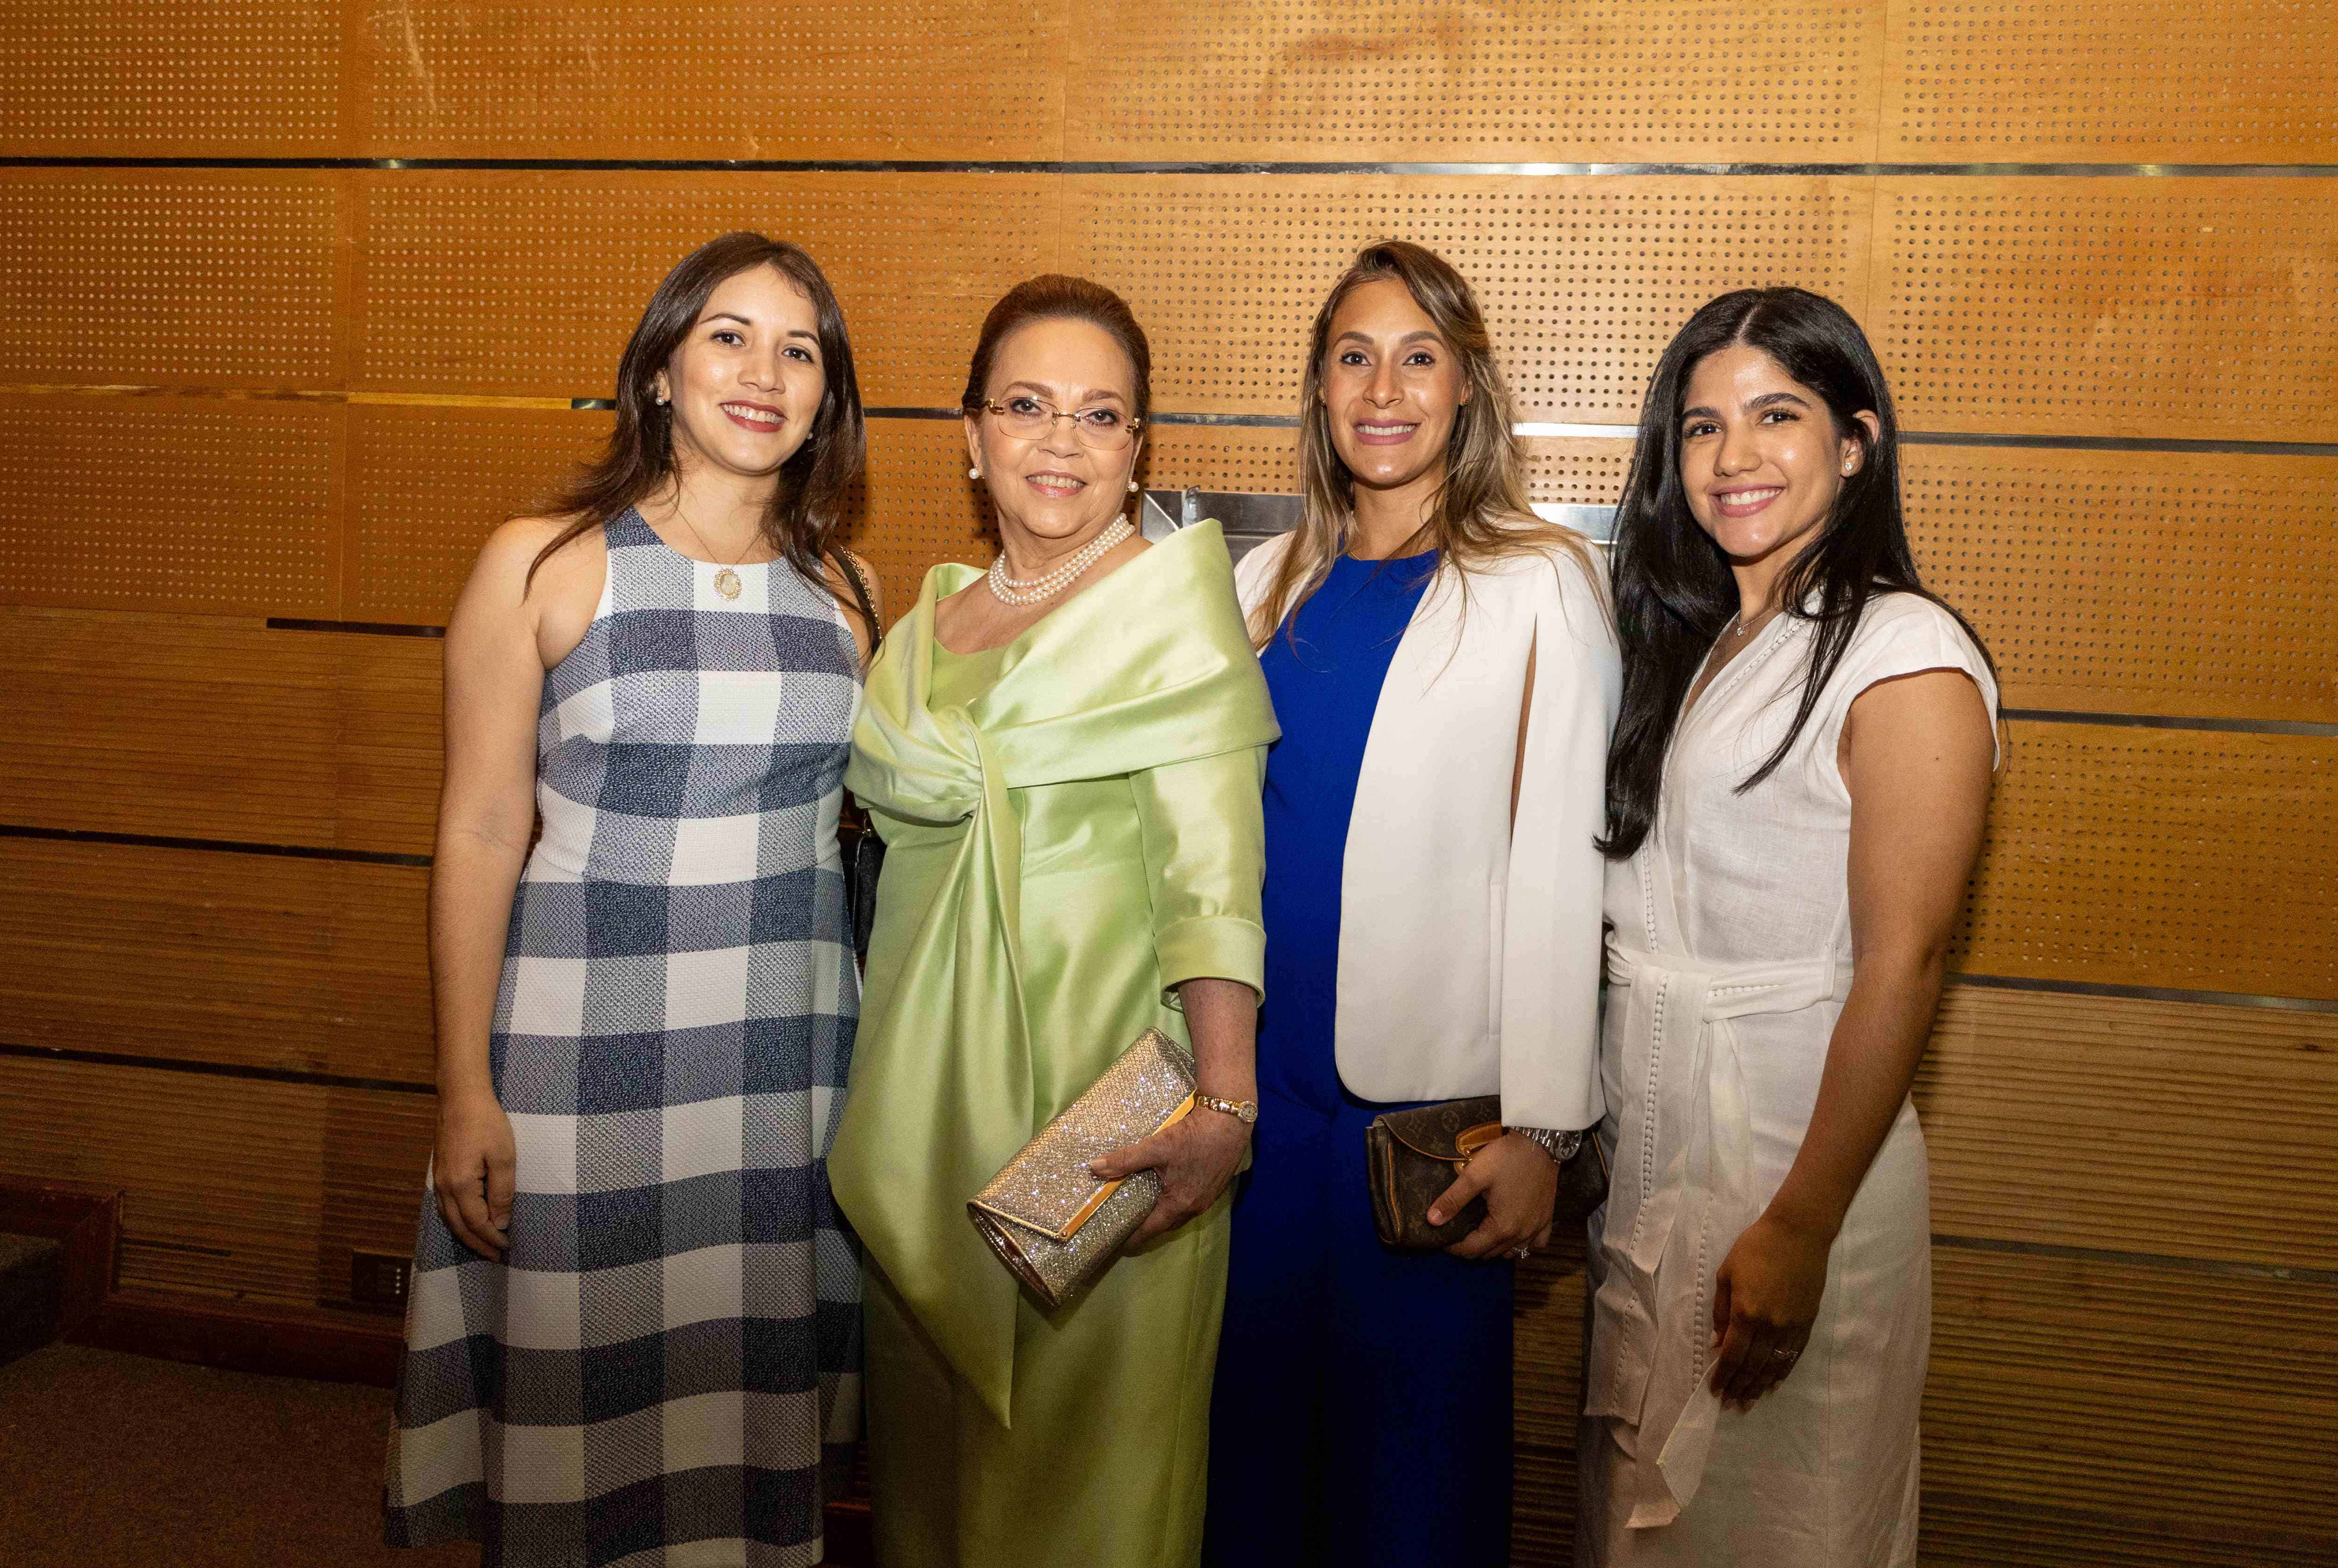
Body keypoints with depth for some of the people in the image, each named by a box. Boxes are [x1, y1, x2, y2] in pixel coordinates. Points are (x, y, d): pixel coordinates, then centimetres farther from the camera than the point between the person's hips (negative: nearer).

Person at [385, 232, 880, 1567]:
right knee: (584, 1418, 7)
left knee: (759, 1410, 12)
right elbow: (479, 838, -4)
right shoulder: (542, 566, -3)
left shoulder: (843, 589, 7)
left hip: (791, 1051, 3)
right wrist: (465, 1095, -7)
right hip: (587, 1048, -3)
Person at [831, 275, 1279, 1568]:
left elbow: (1215, 874, -14)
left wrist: (1226, 1102, -25)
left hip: (1101, 1077, -5)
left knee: (1086, 1446, 4)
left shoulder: (1175, 594, -4)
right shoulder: (930, 620, 12)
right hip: (928, 1081, 5)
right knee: (933, 1436, 16)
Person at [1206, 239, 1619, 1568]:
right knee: (1255, 1400, 14)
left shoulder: (1540, 583, -3)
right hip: (1258, 1072, 4)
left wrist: (1542, 1125, -11)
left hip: (1428, 1092, -4)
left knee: (1413, 1422, 6)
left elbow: (1557, 864, -7)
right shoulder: (1269, 584, 10)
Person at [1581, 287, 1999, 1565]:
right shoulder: (1690, 643, 9)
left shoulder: (1905, 656, -15)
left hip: (1793, 1156, -7)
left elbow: (1900, 967, -19)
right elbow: (1648, 916, 10)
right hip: (1643, 1154, 7)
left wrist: (1799, 1231, -20)